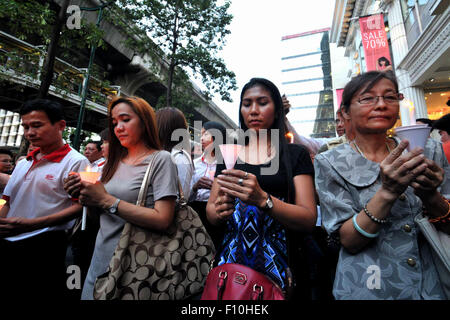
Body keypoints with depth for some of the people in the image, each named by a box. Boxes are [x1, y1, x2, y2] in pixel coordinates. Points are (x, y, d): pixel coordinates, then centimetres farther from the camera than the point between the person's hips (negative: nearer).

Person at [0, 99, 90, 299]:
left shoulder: (76, 162, -11)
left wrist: (31, 224, -23)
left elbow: (79, 206, -16)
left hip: (43, 247, -7)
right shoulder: (23, 164, 14)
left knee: (37, 293, 5)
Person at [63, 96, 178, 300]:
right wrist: (84, 194, -7)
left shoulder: (160, 159, -13)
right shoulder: (114, 163, 7)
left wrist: (107, 200, -20)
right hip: (100, 258, 6)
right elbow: (100, 214, 13)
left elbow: (163, 220, -22)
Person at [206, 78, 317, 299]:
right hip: (231, 258, 3)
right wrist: (219, 211, -15)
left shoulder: (295, 154, -1)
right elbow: (210, 210, 9)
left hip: (279, 262, -2)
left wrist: (263, 199, -27)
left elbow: (309, 220, -10)